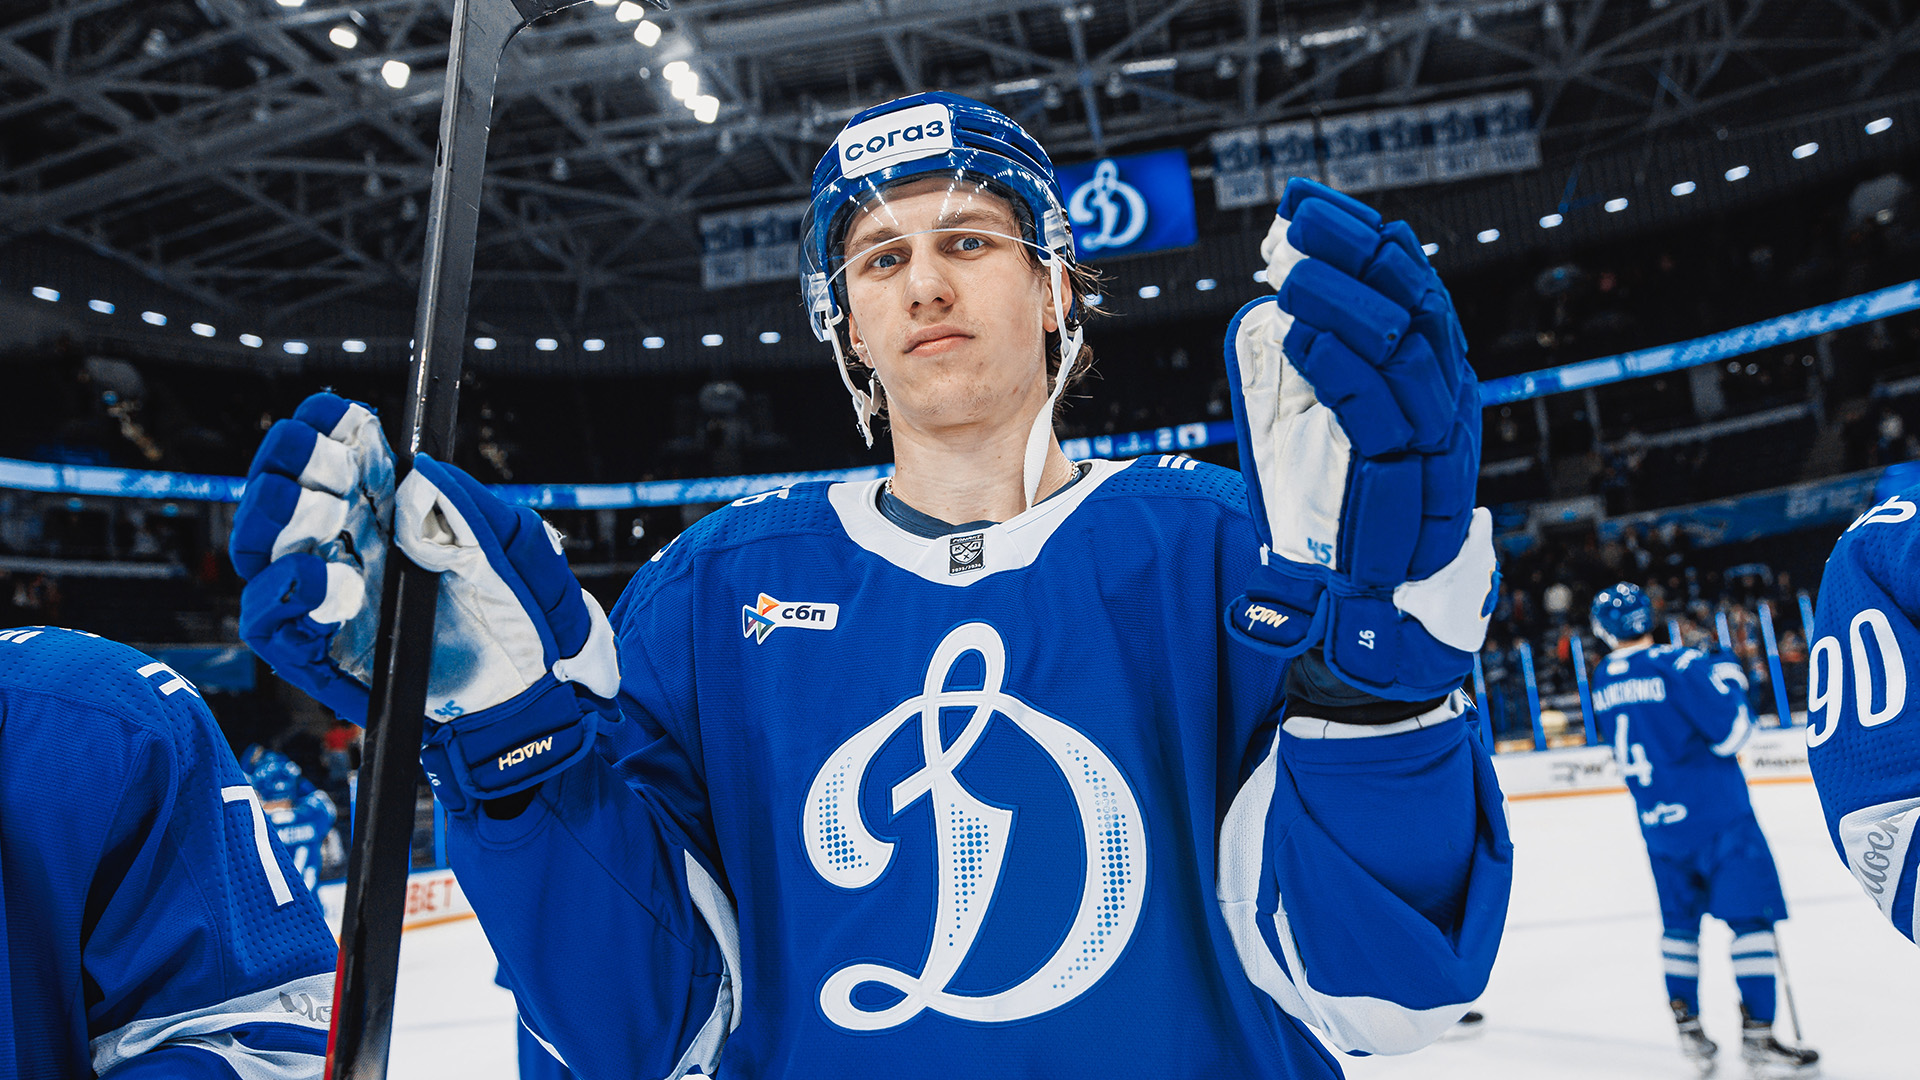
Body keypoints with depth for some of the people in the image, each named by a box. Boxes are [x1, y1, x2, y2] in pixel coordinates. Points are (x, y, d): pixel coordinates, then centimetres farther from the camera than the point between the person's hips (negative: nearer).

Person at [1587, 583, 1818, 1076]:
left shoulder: (1604, 679, 5)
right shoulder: (1677, 664, -15)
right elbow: (1731, 730, -17)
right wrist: (1728, 680, 1)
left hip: (1656, 818, 6)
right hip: (1714, 813, -6)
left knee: (1680, 918, 15)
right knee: (1753, 911, 1)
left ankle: (1687, 1025, 17)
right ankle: (1756, 1033, 0)